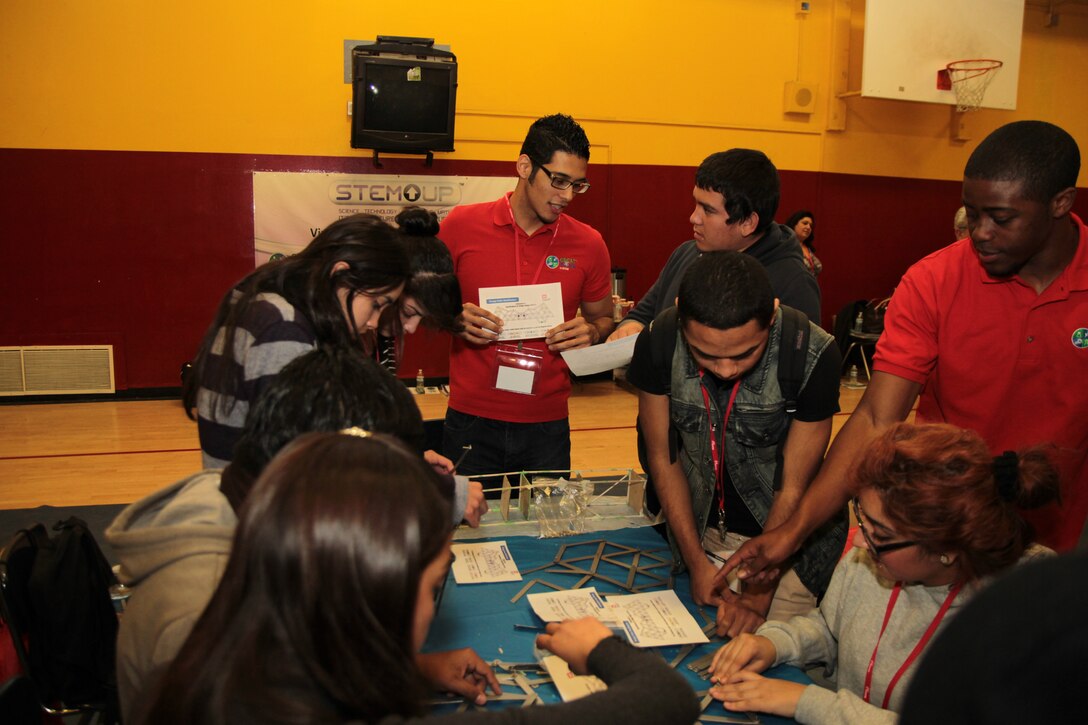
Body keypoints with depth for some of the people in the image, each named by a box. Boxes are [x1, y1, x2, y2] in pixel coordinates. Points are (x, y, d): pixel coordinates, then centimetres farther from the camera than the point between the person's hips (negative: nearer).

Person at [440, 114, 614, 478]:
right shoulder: (461, 225, -3)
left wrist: (591, 332, -8)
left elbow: (603, 319, 14)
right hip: (471, 421, -1)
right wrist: (456, 320, -14)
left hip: (547, 426, 1)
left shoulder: (588, 245, 0)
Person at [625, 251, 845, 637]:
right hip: (701, 530, 2)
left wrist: (758, 592, -16)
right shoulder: (658, 343, -18)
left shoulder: (813, 355, -25)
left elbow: (793, 490, -17)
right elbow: (663, 458, -6)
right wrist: (697, 561, -7)